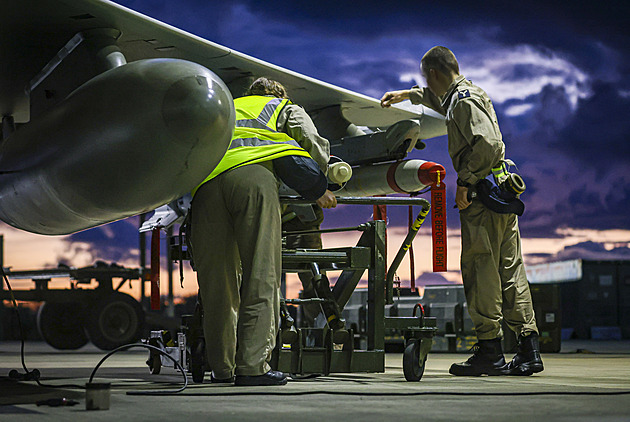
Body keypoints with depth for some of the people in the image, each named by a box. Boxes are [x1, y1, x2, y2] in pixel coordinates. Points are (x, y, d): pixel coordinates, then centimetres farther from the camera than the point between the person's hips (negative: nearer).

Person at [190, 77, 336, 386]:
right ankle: (252, 366, -14)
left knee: (216, 279, 7)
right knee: (261, 276, -6)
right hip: (251, 173, -4)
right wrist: (318, 189, 24)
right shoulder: (285, 107, 33)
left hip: (205, 180, 4)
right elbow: (313, 145, 15)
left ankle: (222, 367, 10)